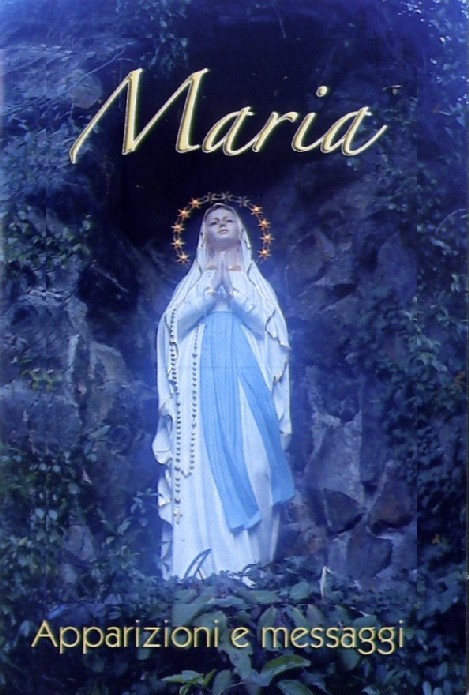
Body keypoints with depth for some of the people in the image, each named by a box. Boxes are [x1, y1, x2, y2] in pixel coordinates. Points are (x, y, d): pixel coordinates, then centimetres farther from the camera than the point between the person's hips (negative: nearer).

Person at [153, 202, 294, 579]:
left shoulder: (254, 278, 18)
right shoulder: (194, 279, 18)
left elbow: (266, 322, 3)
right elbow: (176, 321, 4)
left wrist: (233, 288, -6)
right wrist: (211, 289, -5)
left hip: (248, 380, 0)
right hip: (204, 380, 0)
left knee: (251, 459, -7)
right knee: (205, 463, -9)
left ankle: (250, 557, -2)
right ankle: (207, 562, -7)